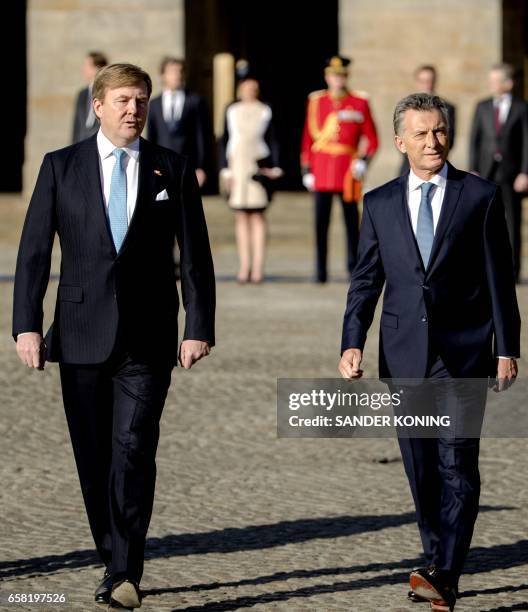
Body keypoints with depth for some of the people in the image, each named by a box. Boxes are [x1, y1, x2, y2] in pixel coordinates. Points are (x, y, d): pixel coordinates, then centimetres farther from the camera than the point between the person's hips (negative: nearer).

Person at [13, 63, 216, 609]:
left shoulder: (173, 171, 6)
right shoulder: (61, 167, 5)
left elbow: (195, 257, 5)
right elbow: (33, 252, 3)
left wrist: (199, 328, -3)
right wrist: (26, 325, -6)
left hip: (147, 338, -1)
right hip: (82, 334, 1)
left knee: (134, 451, -12)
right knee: (94, 457, 6)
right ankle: (116, 563, 19)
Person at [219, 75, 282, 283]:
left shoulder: (265, 111, 4)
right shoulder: (232, 111, 8)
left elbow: (273, 141, 3)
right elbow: (224, 141, 9)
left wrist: (275, 167, -5)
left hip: (258, 167, -2)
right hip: (236, 166, 2)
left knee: (257, 215, -2)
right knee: (241, 217, 2)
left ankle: (258, 266, -3)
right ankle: (244, 266, 2)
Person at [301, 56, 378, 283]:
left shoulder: (360, 103, 4)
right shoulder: (316, 101, 8)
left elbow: (371, 138, 5)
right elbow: (308, 137, 10)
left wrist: (364, 160, -12)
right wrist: (306, 169, 4)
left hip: (348, 168, -1)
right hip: (321, 167, 1)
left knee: (351, 219, 3)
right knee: (321, 220, -2)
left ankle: (353, 266, 13)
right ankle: (320, 270, 3)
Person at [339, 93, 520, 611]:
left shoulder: (480, 197, 2)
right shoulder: (380, 204, 9)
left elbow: (499, 278, 2)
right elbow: (365, 280, 9)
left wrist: (506, 348, -2)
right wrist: (352, 342, -3)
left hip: (463, 353, -3)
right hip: (404, 354, 3)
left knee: (457, 464, -9)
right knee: (421, 467, 7)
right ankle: (441, 568, 19)